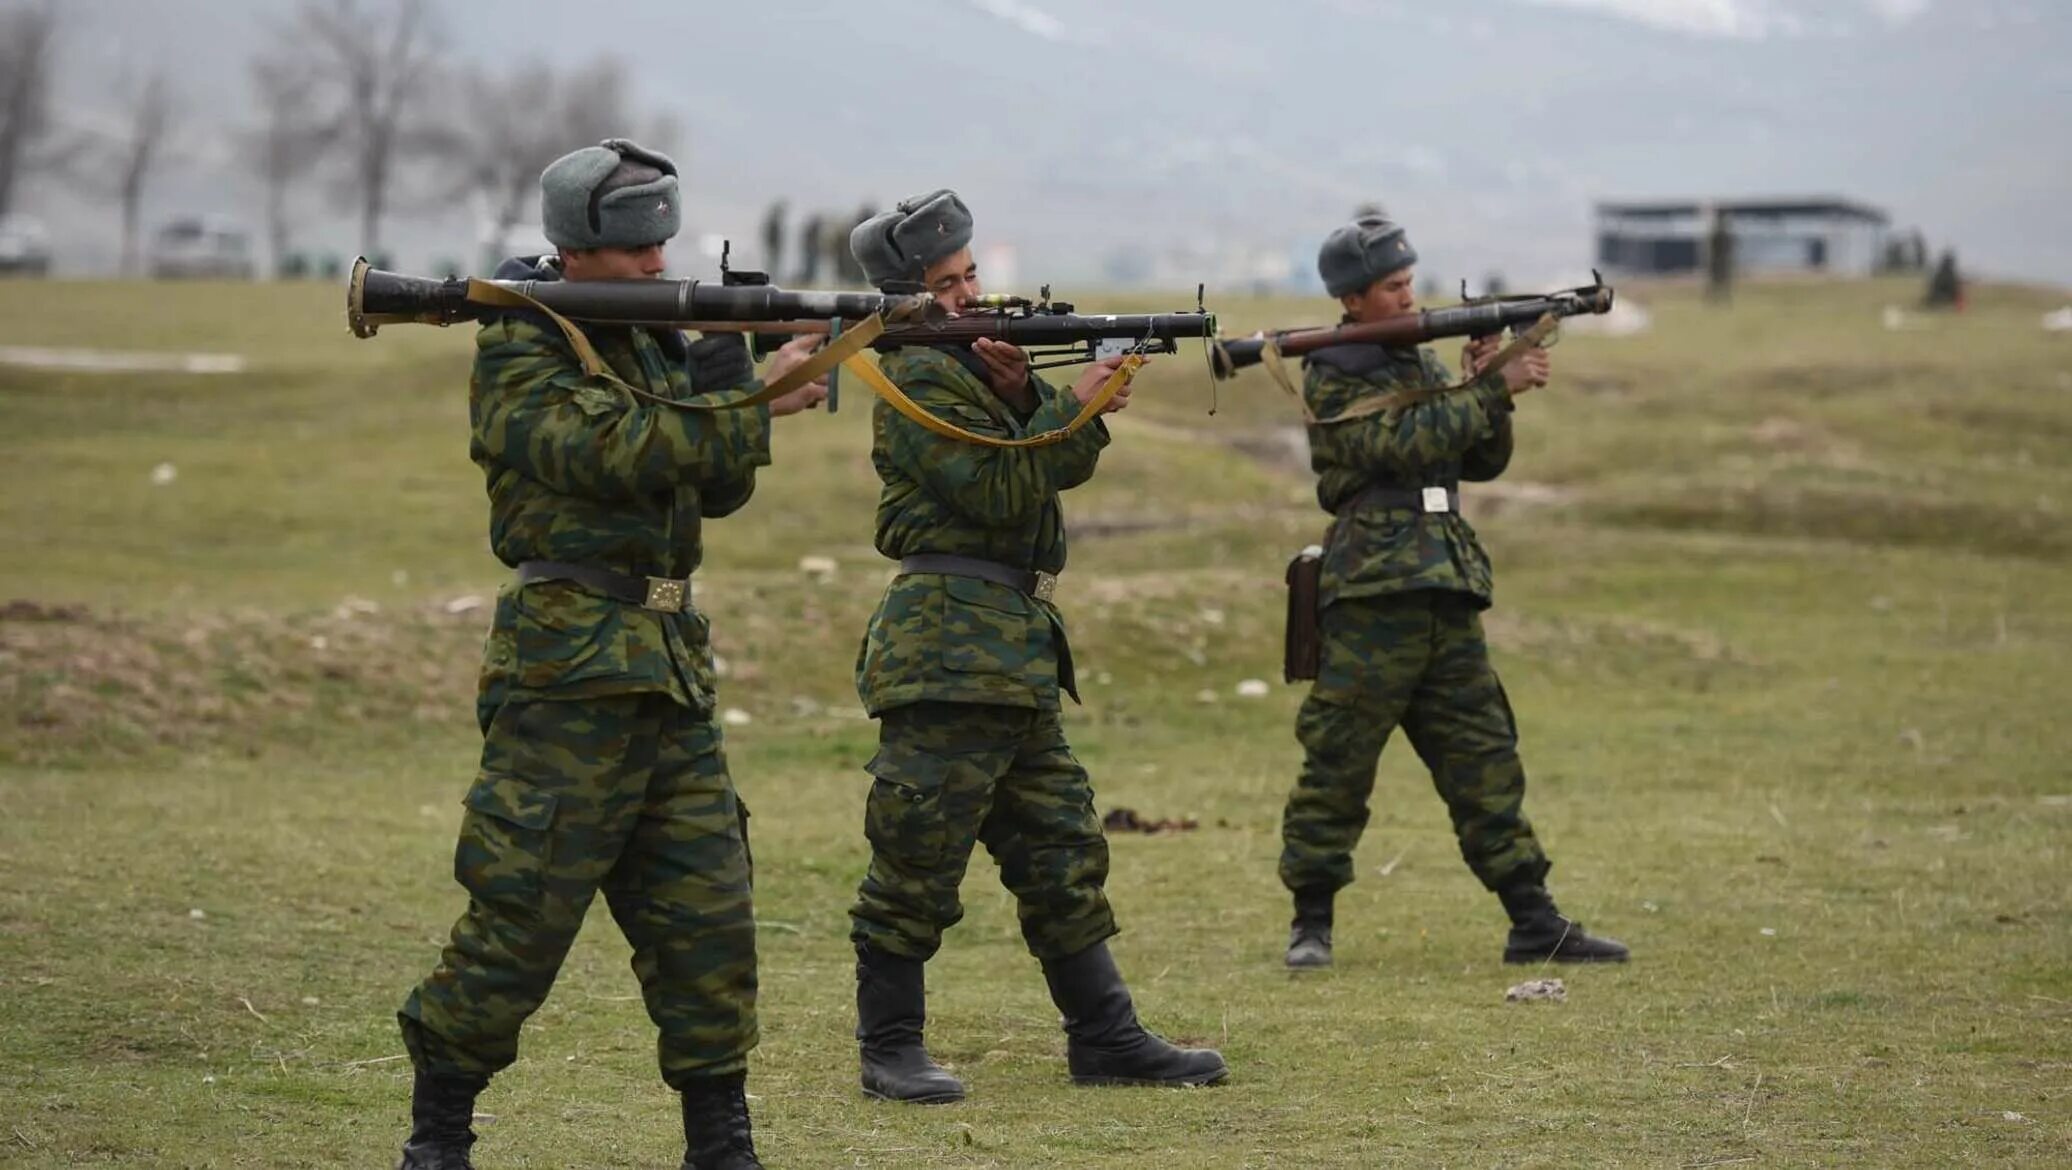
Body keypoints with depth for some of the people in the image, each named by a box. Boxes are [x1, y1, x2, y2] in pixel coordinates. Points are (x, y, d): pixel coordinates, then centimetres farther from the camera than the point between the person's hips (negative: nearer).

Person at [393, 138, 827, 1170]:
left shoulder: (652, 340, 16)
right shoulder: (520, 360, -7)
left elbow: (719, 487, 15)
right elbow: (615, 451, -22)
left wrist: (725, 377, -2)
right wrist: (760, 405, -19)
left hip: (670, 671, 7)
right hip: (567, 673, -7)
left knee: (708, 912, 4)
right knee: (518, 920, -5)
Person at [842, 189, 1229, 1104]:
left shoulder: (984, 359, 18)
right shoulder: (918, 378, -9)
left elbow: (1066, 467, 11)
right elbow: (998, 492, -17)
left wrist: (1025, 394, -5)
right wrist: (1071, 404, -15)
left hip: (1015, 648, 10)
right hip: (947, 641, -10)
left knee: (1062, 853, 11)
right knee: (918, 857, -5)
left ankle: (1106, 1038, 15)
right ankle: (888, 1051, 2)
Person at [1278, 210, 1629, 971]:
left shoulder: (1423, 363, 18)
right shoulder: (1334, 379, -4)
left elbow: (1483, 462, 16)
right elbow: (1406, 441, -18)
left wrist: (1487, 392, -1)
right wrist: (1495, 389, -17)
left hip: (1445, 592, 7)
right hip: (1371, 591, -7)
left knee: (1484, 758, 5)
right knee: (1339, 761, -3)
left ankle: (1533, 922, 5)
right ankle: (1312, 922, 6)